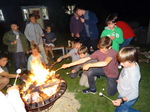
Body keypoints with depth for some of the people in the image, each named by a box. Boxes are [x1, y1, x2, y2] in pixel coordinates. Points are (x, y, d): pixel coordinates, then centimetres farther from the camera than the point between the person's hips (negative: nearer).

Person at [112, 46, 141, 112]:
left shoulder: (134, 75, -39)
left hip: (128, 98, -8)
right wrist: (120, 80, 19)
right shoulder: (132, 64, -15)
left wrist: (122, 100, -44)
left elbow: (134, 94, -31)